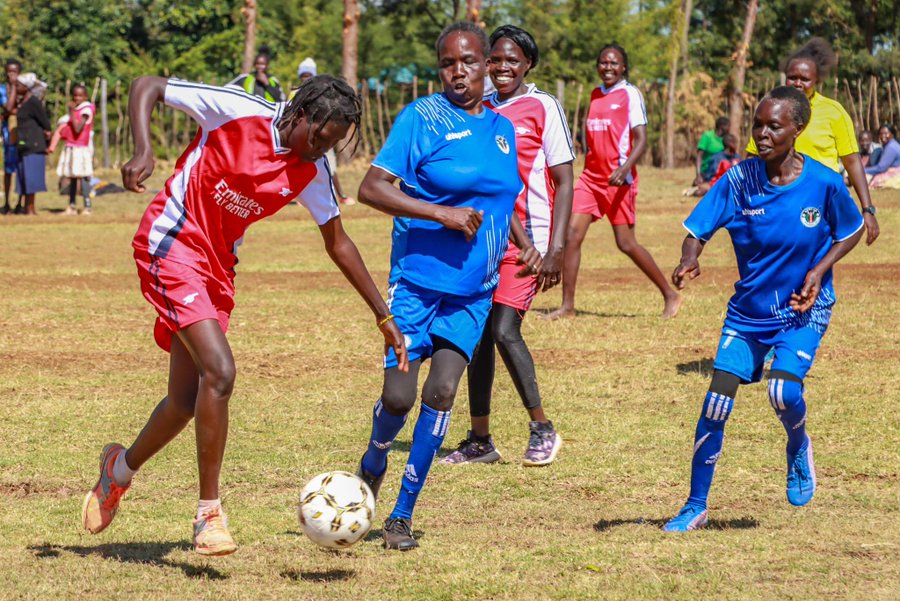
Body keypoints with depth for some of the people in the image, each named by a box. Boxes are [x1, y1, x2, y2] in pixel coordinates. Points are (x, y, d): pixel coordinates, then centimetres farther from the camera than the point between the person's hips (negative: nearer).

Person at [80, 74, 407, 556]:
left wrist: (383, 316, 12)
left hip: (217, 268, 7)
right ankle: (209, 517, -13)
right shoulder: (239, 113, -17)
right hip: (172, 245, -7)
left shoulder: (311, 172, 0)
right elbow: (146, 87, -12)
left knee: (187, 400, 9)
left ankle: (120, 469, 39)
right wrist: (143, 151, -28)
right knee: (219, 371, -22)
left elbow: (338, 244, 12)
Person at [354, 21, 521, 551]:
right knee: (398, 395, -6)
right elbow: (371, 188, -15)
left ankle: (403, 513, 2)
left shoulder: (503, 129, 10)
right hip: (418, 282, -4)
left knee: (442, 393, -7)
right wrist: (441, 213, -22)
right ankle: (373, 468, 28)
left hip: (474, 290, 4)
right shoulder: (422, 118, -8)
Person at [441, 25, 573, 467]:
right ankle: (480, 441, 12)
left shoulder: (543, 108, -4)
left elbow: (564, 182, -6)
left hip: (527, 239, -6)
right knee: (478, 335, 4)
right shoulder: (480, 111, 12)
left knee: (504, 330, -16)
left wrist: (556, 248, -13)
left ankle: (542, 430, -2)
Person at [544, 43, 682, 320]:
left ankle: (670, 295, 13)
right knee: (572, 235, -6)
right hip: (591, 177, 6)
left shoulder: (630, 95, -5)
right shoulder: (595, 95, 14)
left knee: (626, 243, -3)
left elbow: (641, 141, -12)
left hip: (618, 180, -6)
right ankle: (567, 306, -2)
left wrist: (624, 168, -27)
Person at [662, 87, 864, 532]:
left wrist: (819, 270, -12)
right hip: (749, 308, 2)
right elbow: (697, 230, -9)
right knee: (717, 402, -7)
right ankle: (695, 507, 7)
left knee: (782, 389, -25)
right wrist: (689, 261, -32)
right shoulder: (740, 179, -11)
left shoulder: (823, 183, -14)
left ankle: (799, 450, 12)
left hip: (804, 309, -2)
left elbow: (852, 232, 3)